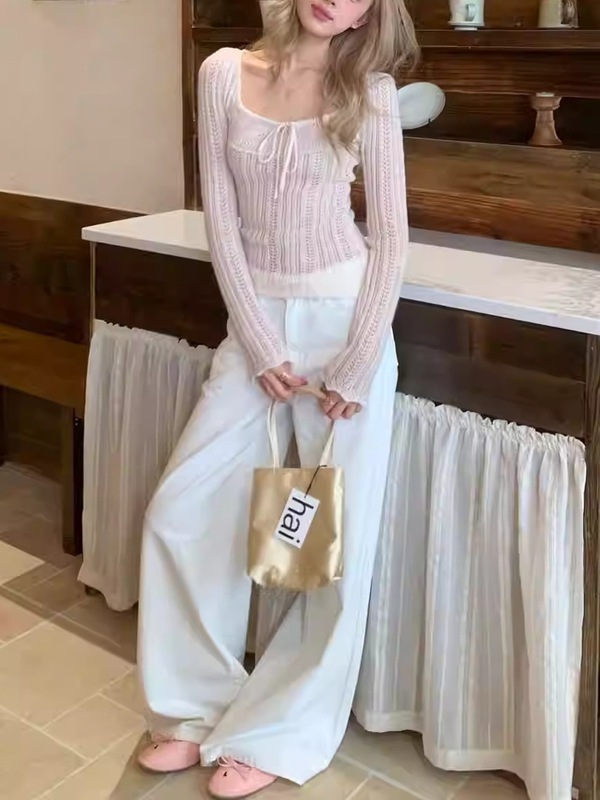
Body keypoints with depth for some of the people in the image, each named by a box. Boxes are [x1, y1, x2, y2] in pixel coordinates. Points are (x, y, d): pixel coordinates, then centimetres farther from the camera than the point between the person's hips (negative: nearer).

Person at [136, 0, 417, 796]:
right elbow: (221, 216, -1)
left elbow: (391, 236, -4)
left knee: (338, 532, 1)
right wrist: (258, 342, -7)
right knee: (182, 508, 2)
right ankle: (198, 704, 21)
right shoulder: (224, 74, 1)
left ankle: (281, 732, 19)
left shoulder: (370, 93, -3)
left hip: (344, 320, -2)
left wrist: (358, 365, -10)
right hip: (257, 320, 3)